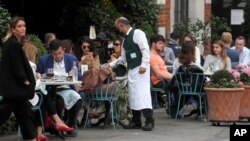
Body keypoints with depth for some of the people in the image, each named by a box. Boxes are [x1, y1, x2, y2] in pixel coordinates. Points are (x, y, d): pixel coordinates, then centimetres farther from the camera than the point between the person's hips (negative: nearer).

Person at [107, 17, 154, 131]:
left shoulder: (137, 33, -9)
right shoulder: (126, 39, 18)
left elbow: (145, 50, -16)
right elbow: (123, 57, 24)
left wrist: (144, 65, -23)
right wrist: (111, 64, 20)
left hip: (140, 68, -9)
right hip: (131, 69, 9)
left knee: (143, 92, -13)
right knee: (133, 95, 9)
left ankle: (149, 121, -13)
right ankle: (136, 121, 15)